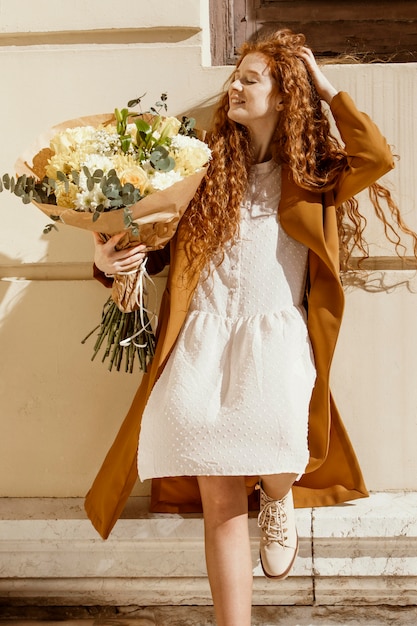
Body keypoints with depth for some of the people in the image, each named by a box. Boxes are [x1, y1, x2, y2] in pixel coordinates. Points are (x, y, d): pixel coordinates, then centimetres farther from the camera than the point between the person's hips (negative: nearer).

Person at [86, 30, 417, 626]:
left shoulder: (311, 173, 11)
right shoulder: (211, 165, 18)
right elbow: (164, 243, 20)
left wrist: (328, 89, 2)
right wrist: (112, 258, 1)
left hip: (276, 336, -2)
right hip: (204, 337, 2)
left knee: (270, 448, -30)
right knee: (219, 499, -11)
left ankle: (278, 496, 8)